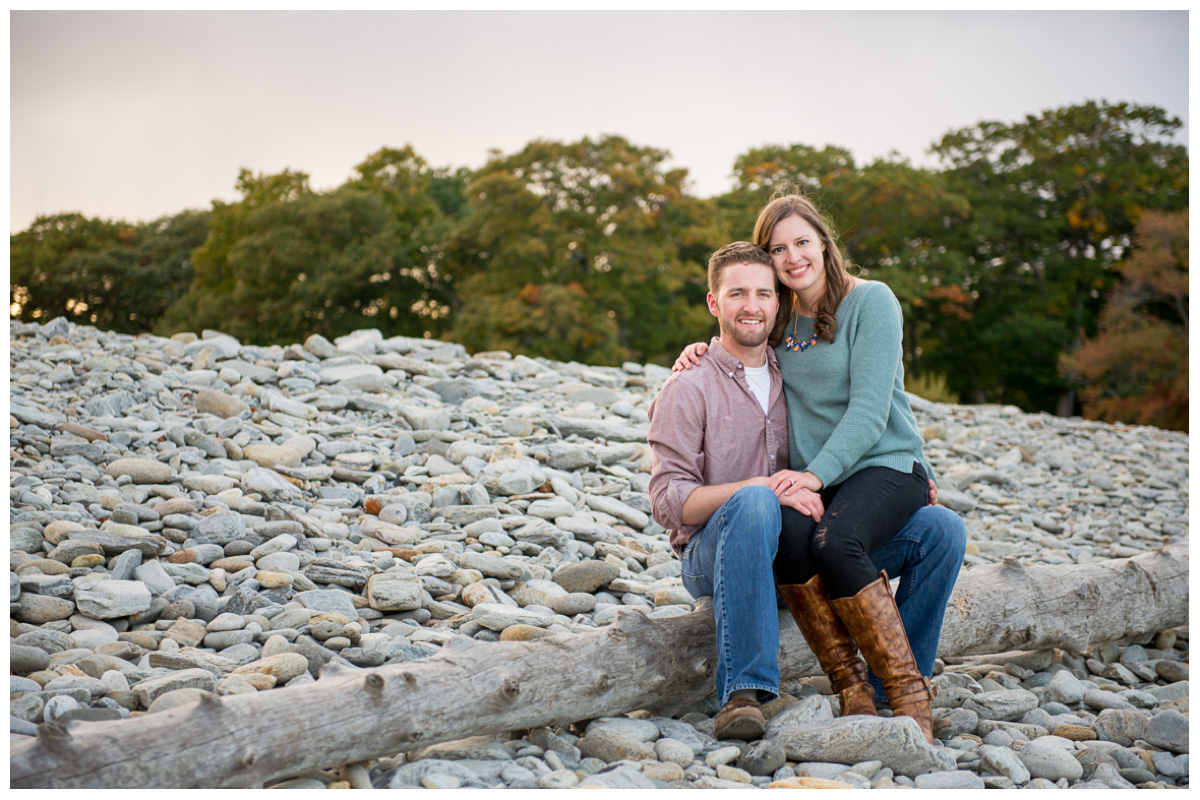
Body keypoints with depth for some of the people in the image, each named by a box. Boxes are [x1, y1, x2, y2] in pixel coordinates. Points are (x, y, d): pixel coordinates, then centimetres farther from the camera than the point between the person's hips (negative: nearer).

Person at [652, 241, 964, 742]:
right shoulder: (688, 390, -3)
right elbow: (669, 502, -12)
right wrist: (763, 487, -26)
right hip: (713, 558, -5)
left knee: (942, 529, -8)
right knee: (754, 503, -41)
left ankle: (885, 687, -5)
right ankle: (743, 694, -38)